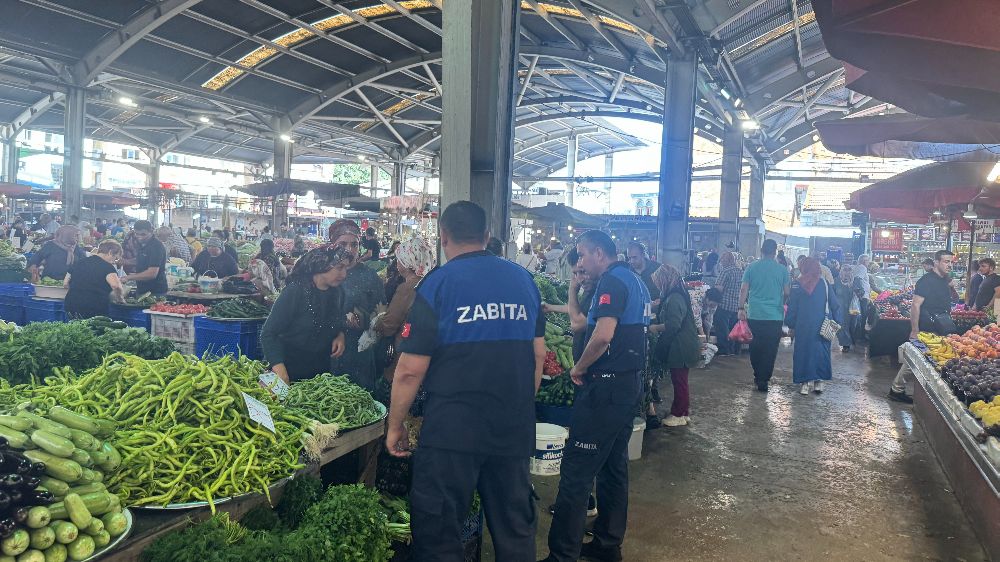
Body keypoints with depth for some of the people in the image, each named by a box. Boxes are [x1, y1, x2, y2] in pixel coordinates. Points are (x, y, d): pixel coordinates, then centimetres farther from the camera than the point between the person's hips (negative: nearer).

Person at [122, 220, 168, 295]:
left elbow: (152, 274, -27)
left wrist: (128, 277, -23)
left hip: (156, 292, -9)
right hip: (141, 290, 9)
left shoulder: (156, 246, -19)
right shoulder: (141, 245, 11)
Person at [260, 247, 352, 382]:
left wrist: (340, 335, -5)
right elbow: (268, 334, -20)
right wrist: (280, 371, -32)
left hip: (320, 370, 5)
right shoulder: (295, 291, -19)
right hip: (289, 370, -5)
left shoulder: (338, 293, -2)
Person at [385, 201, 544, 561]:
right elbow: (539, 354, 11)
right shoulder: (524, 279, 6)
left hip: (453, 429, -5)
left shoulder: (438, 284, -8)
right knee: (515, 528, 17)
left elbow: (411, 369, -10)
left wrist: (395, 426, 2)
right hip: (515, 429, 5)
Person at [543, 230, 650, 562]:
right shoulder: (635, 281, 16)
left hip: (607, 385, -10)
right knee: (614, 464, 16)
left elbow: (603, 335, -27)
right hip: (630, 382, 11)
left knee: (576, 472, -6)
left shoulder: (612, 281, -14)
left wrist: (579, 368, -12)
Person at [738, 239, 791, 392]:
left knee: (755, 346, 15)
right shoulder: (782, 269, -1)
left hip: (754, 315, 1)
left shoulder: (751, 267, 1)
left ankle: (758, 375, 25)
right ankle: (763, 380, 2)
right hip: (775, 316, -1)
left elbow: (743, 289, -1)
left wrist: (741, 308, 4)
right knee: (770, 349, 4)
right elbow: (787, 292, 3)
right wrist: (783, 305, 21)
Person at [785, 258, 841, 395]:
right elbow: (834, 304, -1)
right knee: (821, 351, 11)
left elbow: (791, 307, -1)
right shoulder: (824, 283, -2)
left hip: (802, 326, -1)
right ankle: (818, 382, 10)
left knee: (803, 352, 6)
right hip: (822, 327, 1)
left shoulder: (797, 284, -4)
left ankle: (804, 383, 4)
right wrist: (837, 322, 4)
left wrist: (790, 325, 5)